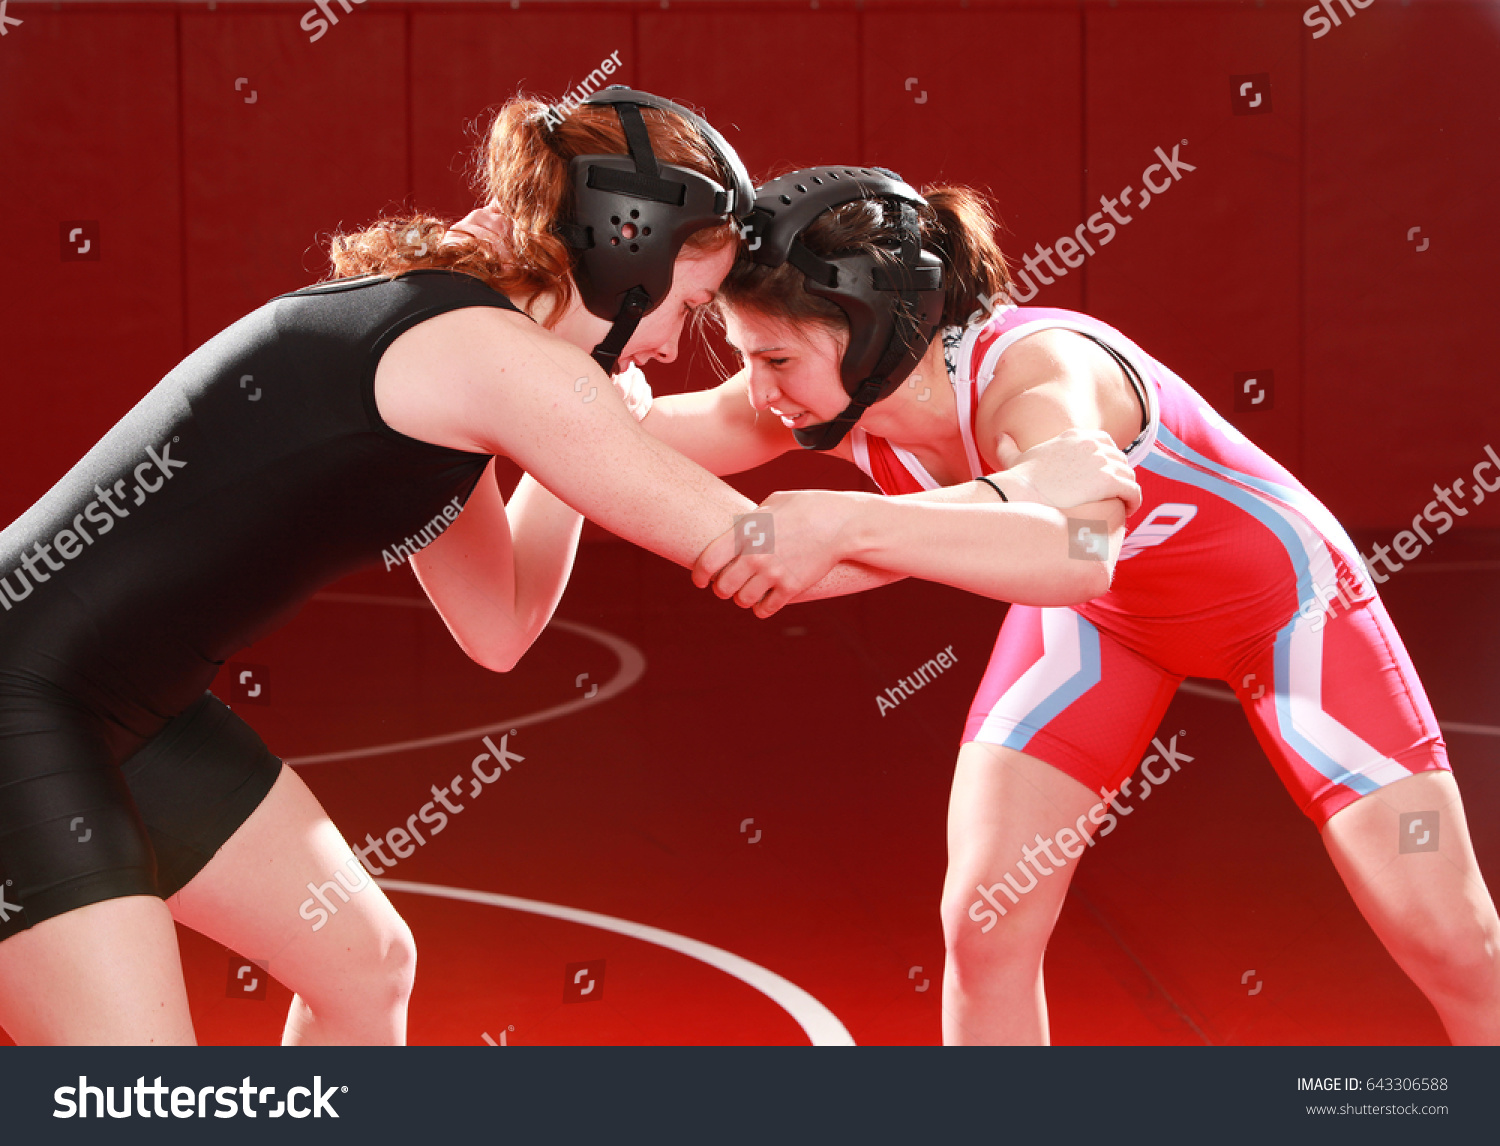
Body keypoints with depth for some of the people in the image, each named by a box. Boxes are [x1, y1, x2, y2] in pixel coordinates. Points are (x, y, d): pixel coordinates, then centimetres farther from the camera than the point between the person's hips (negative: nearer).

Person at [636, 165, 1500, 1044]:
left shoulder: (1036, 373, -41)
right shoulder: (822, 405, -22)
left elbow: (1078, 554, -62)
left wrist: (847, 524, -72)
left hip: (1282, 591, -5)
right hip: (1096, 618, 5)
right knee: (985, 923, -9)